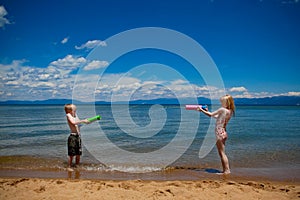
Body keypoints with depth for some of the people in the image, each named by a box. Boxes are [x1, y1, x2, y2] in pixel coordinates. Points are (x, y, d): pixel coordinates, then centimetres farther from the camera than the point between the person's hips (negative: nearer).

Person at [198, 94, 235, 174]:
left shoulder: (222, 109, -15)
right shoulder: (230, 111, 10)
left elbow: (211, 115, -6)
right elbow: (217, 117, 19)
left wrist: (202, 110, 6)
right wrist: (207, 111, 24)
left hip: (220, 132, -9)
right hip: (223, 132, 9)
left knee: (222, 153, -2)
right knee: (222, 153, 15)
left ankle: (227, 170, 2)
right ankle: (225, 170, 18)